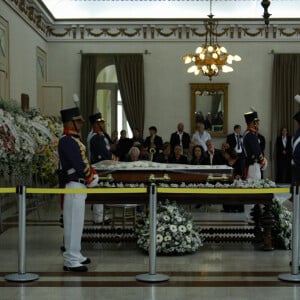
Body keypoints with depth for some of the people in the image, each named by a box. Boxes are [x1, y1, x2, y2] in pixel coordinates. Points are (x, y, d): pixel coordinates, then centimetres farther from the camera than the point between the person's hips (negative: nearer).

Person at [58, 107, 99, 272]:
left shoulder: (73, 139, 15)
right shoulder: (67, 141, -17)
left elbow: (83, 161, 17)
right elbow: (78, 164, -20)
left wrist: (91, 172, 1)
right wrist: (90, 178, -7)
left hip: (78, 185, 10)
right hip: (74, 186, -10)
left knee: (76, 222, 16)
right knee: (73, 222, -6)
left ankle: (75, 255, 26)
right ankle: (71, 261, -1)